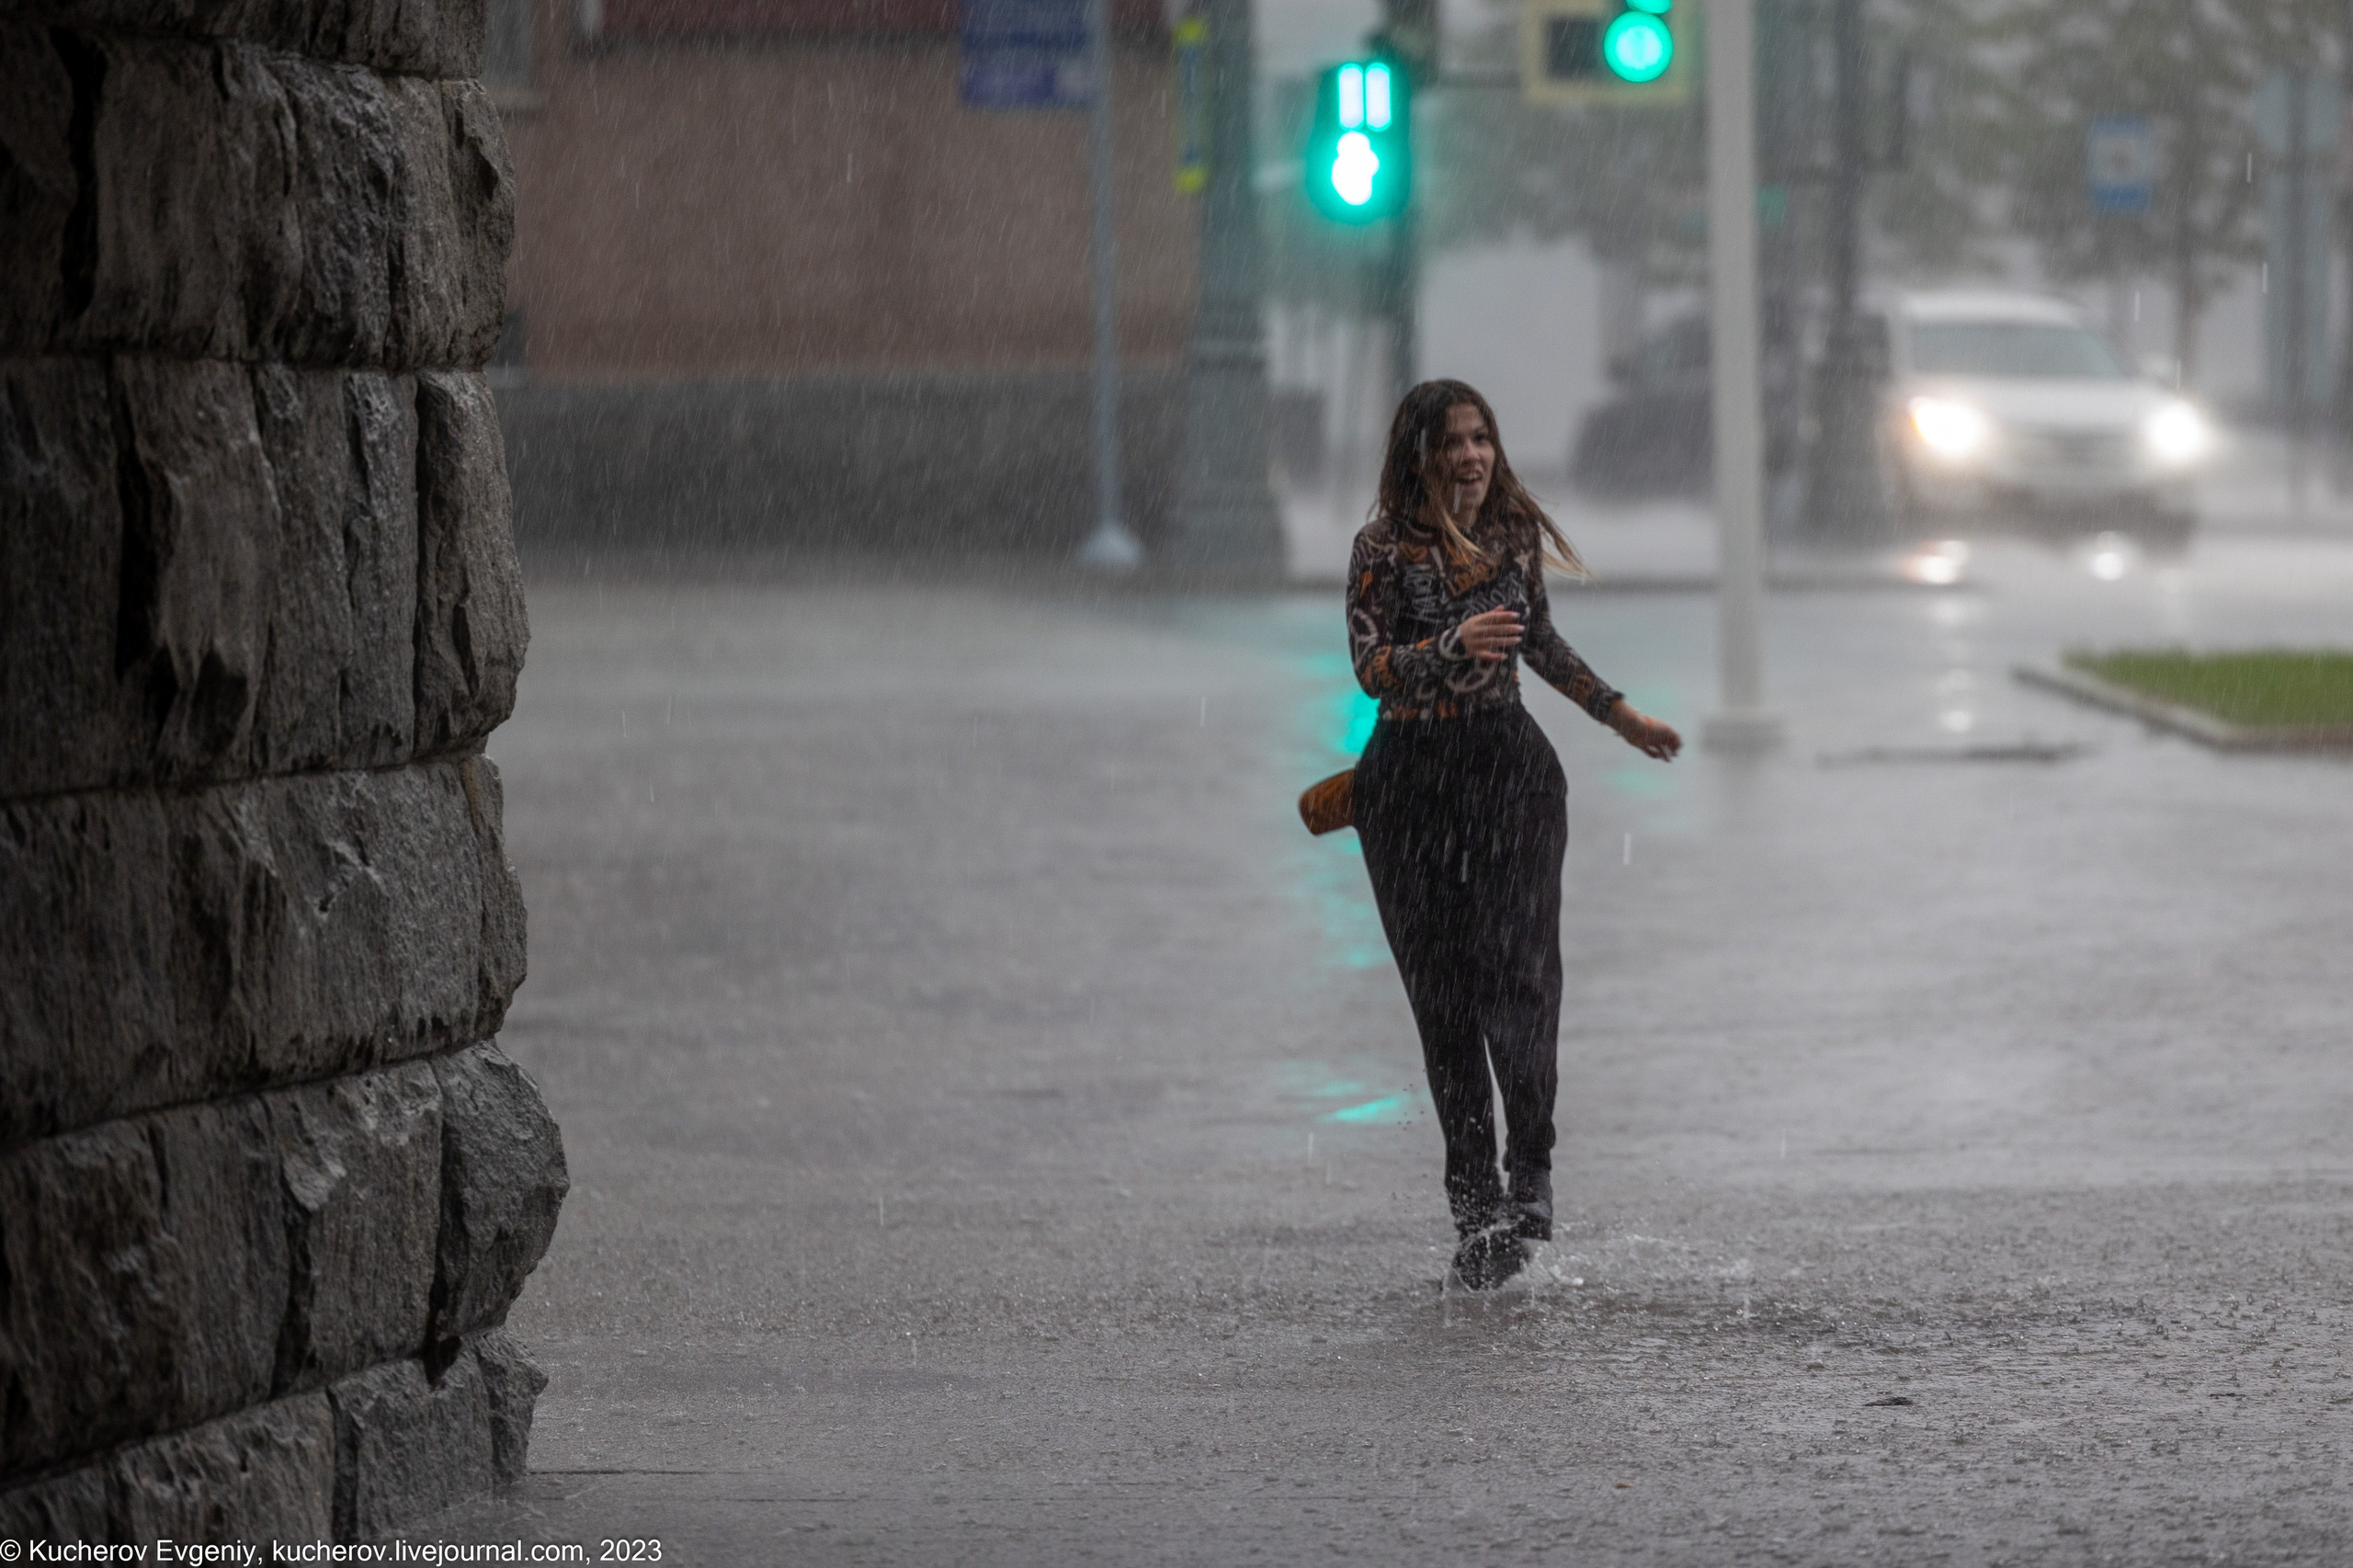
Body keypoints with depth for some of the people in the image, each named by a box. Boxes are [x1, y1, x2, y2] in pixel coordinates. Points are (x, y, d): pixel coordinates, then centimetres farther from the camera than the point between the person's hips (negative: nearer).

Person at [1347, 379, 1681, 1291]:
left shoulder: (1517, 533, 6)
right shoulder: (1385, 548, -6)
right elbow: (1370, 664, -16)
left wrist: (1620, 716, 28)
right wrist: (1453, 647, -33)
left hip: (1510, 769, 2)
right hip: (1414, 781, -2)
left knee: (1517, 970, -15)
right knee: (1443, 996, 0)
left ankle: (1532, 1166, -2)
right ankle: (1476, 1213, 5)